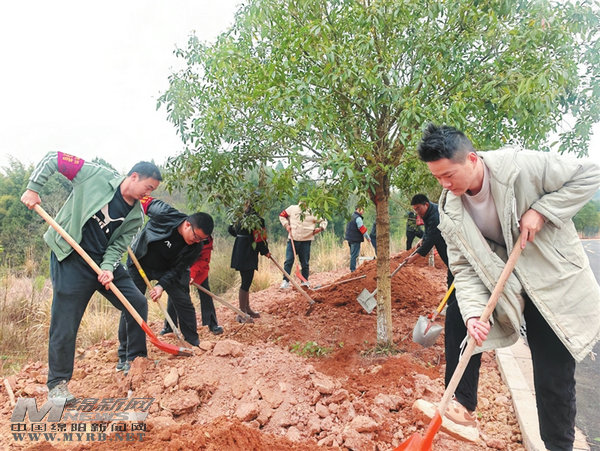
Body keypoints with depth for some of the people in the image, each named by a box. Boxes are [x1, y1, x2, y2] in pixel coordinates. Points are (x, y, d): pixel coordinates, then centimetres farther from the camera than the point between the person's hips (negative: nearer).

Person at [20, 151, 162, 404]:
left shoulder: (135, 216, 2)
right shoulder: (96, 175, -10)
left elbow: (118, 246, 0)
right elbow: (53, 159, -3)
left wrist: (108, 268, -18)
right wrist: (33, 188, -10)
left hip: (105, 261, 6)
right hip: (70, 260, -5)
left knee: (138, 304, 4)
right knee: (65, 323, -4)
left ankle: (137, 361, 21)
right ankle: (57, 383, 13)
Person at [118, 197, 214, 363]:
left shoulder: (196, 247, -22)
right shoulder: (164, 213, -33)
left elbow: (178, 268, -16)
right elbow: (144, 200, -14)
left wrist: (162, 285, -28)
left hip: (167, 270, 3)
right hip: (139, 262, -2)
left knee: (184, 304, -1)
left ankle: (193, 345, 19)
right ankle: (125, 357, 6)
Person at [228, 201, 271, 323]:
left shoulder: (241, 217, 10)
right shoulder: (256, 219, -15)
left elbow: (231, 229, 20)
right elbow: (259, 238, -16)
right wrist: (266, 252, -2)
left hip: (239, 252, 9)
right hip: (248, 254, -9)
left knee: (246, 282, 18)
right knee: (246, 283, -3)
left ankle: (247, 309, 29)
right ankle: (242, 314, 2)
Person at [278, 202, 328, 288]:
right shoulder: (292, 208, 3)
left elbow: (323, 221, 12)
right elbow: (282, 215, 15)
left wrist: (321, 228, -8)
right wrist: (286, 225, 2)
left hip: (306, 240, 0)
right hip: (293, 239, 0)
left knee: (305, 263, 8)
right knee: (288, 261, -4)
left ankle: (305, 281, 19)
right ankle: (285, 281, 1)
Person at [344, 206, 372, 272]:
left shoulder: (352, 216, 14)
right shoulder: (358, 218, -15)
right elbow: (362, 229, -16)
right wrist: (368, 238, -5)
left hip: (350, 238, 9)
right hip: (355, 239, -9)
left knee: (353, 254, 17)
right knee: (354, 255, -5)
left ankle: (352, 269, 23)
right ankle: (353, 269, -3)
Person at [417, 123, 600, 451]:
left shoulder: (522, 165, -23)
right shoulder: (449, 210, -10)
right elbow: (464, 268, -10)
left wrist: (541, 210, -25)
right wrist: (473, 313, -25)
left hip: (555, 284, -4)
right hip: (505, 282, 4)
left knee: (554, 377, -1)